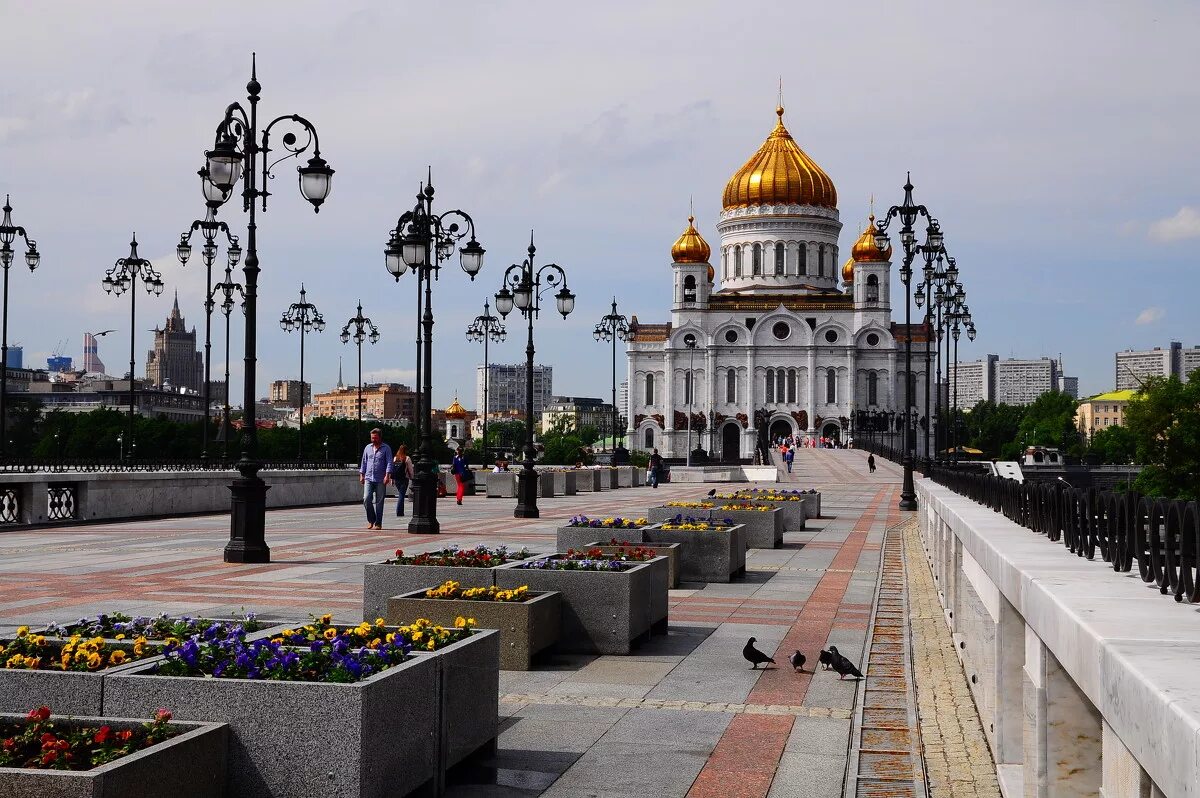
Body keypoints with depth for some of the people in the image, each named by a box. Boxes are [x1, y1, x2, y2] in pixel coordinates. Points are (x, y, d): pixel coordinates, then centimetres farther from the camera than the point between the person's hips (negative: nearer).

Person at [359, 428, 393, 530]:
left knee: (379, 502, 0)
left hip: (380, 480, -3)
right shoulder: (368, 448, 14)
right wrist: (361, 475, 13)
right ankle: (371, 520, 8)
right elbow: (364, 462, 19)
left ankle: (378, 523, 8)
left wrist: (387, 475, -16)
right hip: (368, 479, 3)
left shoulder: (386, 448, 2)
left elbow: (389, 463, -4)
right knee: (366, 499, -9)